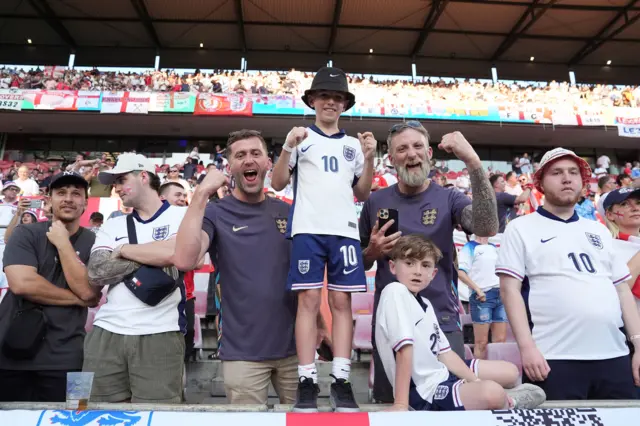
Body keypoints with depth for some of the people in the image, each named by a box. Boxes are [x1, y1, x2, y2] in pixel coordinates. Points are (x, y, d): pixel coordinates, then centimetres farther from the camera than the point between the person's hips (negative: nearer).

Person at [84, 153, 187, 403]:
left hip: (160, 334, -4)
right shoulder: (112, 226, 15)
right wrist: (155, 254, -6)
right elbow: (95, 274, 1)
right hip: (106, 332, 4)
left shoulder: (181, 216, 2)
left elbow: (175, 253, -18)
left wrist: (123, 249, -2)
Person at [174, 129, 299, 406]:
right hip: (243, 352, -3)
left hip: (294, 346, 4)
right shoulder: (215, 213, -7)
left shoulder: (287, 212, 4)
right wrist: (202, 194, -25)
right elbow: (184, 261, -26)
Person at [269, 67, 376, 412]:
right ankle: (307, 381, 2)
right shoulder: (301, 138, 11)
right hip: (309, 228, -2)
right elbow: (277, 184, 4)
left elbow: (363, 194, 16)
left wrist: (369, 159, 2)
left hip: (345, 229, 3)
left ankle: (340, 380, 7)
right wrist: (288, 147, -10)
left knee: (341, 301, 1)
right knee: (309, 299, -5)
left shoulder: (352, 144, 19)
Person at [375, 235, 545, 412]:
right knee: (493, 392, -28)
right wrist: (401, 404, -27)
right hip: (425, 391, -9)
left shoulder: (425, 303, 7)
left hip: (442, 373, 9)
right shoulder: (395, 292, -20)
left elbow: (444, 352, 9)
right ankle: (507, 404, 3)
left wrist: (477, 383, 0)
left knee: (510, 372, 13)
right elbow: (404, 348, -27)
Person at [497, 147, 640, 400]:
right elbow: (510, 290, -6)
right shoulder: (521, 229, 2)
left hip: (614, 356, 5)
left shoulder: (599, 231, 18)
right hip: (553, 359, -5)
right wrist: (527, 346, -14)